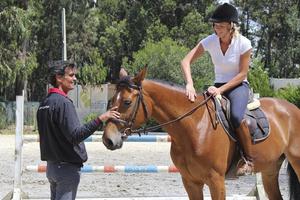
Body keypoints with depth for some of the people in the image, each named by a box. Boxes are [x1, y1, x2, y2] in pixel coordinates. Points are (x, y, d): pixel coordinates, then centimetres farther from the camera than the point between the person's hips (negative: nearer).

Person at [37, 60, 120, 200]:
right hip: (67, 167, -10)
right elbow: (75, 135, -27)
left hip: (51, 165, 10)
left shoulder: (44, 103, 12)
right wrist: (100, 119, -33)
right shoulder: (62, 103, -17)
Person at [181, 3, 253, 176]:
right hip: (218, 86, 5)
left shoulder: (243, 44, -15)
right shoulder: (210, 41, -7)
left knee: (236, 116, -34)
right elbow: (186, 61, -11)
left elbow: (242, 74, -12)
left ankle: (249, 159, -19)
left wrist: (221, 89, -22)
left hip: (238, 86, -5)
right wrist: (190, 84, -28)